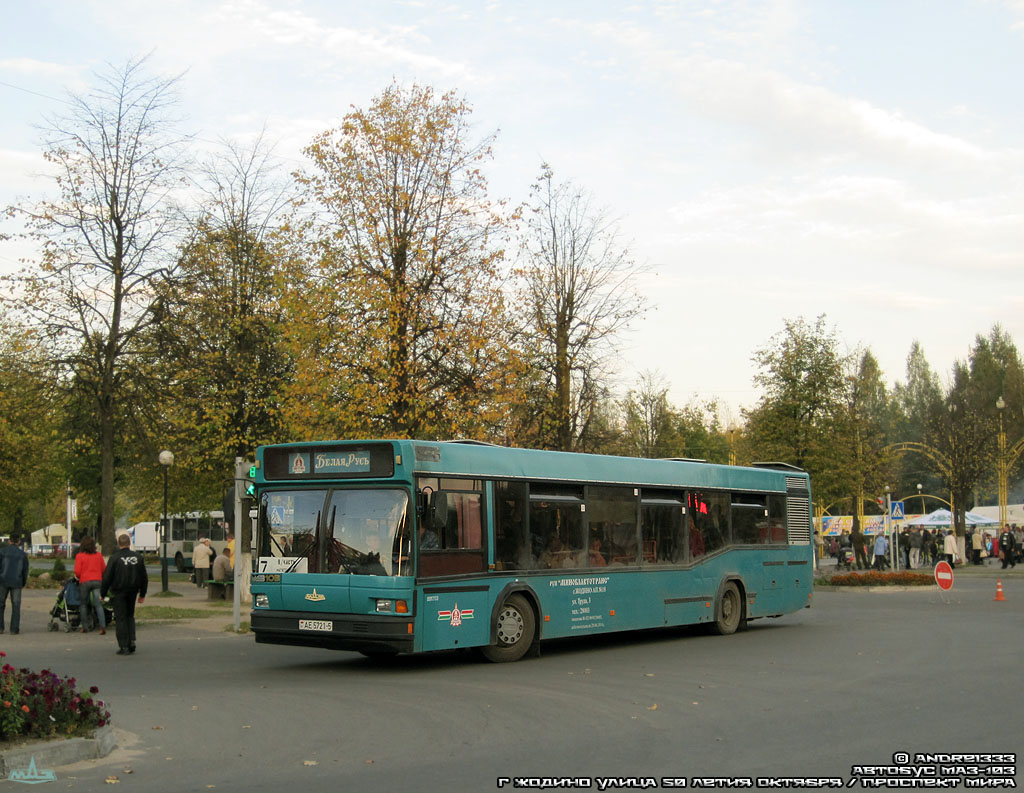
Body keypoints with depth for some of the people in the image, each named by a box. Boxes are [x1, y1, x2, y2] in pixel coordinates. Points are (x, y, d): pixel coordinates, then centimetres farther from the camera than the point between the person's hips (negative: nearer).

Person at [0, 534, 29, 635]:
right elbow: (25, 570, 8)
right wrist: (24, 583, 19)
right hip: (16, 582, 1)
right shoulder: (23, 554, 7)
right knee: (16, 606, 5)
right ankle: (14, 629, 1)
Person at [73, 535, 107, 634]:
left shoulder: (79, 556, -4)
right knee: (98, 604, -2)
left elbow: (77, 572, -6)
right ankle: (102, 626, -15)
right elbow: (104, 569, 9)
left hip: (84, 581, -2)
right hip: (97, 581, 2)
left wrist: (78, 577, 15)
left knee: (83, 604, 13)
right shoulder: (99, 555, 5)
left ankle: (85, 627, 14)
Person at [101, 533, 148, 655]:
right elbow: (144, 577, 8)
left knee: (120, 618, 2)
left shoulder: (115, 558, -11)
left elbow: (107, 577, -10)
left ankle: (124, 646, 0)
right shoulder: (138, 557, 2)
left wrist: (102, 593, 2)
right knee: (130, 616, 20)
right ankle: (132, 641, 7)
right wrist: (142, 594, 18)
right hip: (132, 592, 4)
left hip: (118, 592, -4)